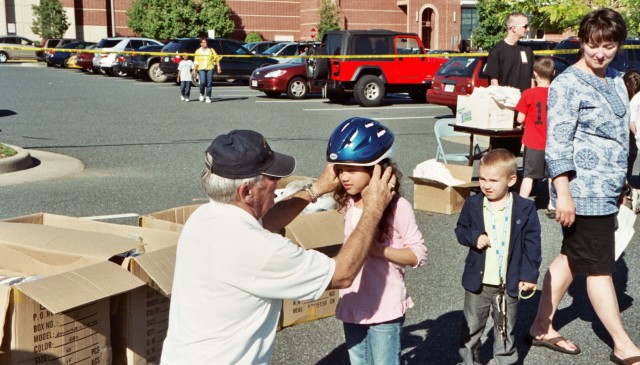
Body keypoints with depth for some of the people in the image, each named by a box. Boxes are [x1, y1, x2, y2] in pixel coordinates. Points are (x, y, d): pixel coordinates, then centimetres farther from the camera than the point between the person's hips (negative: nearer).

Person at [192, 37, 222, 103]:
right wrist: (194, 70, -2)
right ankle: (201, 94, 7)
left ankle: (208, 97, 2)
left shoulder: (211, 50, 13)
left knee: (209, 83, -6)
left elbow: (216, 59, 10)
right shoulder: (198, 51, 11)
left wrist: (218, 67, -1)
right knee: (203, 82, -18)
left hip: (210, 69, 1)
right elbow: (196, 62, 7)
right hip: (201, 69, -1)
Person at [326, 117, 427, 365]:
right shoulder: (349, 204, 3)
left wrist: (379, 249, -25)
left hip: (384, 308, -6)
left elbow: (418, 254, -14)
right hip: (353, 306, 7)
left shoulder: (397, 207, -18)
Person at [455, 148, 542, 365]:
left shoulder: (525, 209, -9)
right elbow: (460, 230, 6)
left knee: (505, 328, 15)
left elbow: (532, 243, -4)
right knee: (472, 325, 15)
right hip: (478, 281, 2)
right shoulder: (473, 204, -5)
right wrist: (474, 236, -16)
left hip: (509, 283, -1)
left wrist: (529, 274, -7)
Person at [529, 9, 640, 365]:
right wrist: (563, 194, -21)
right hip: (584, 191, -9)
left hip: (606, 190, 9)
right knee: (599, 266, 1)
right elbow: (557, 144, -17)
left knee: (572, 259, 14)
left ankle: (542, 327, 26)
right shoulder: (568, 85, -13)